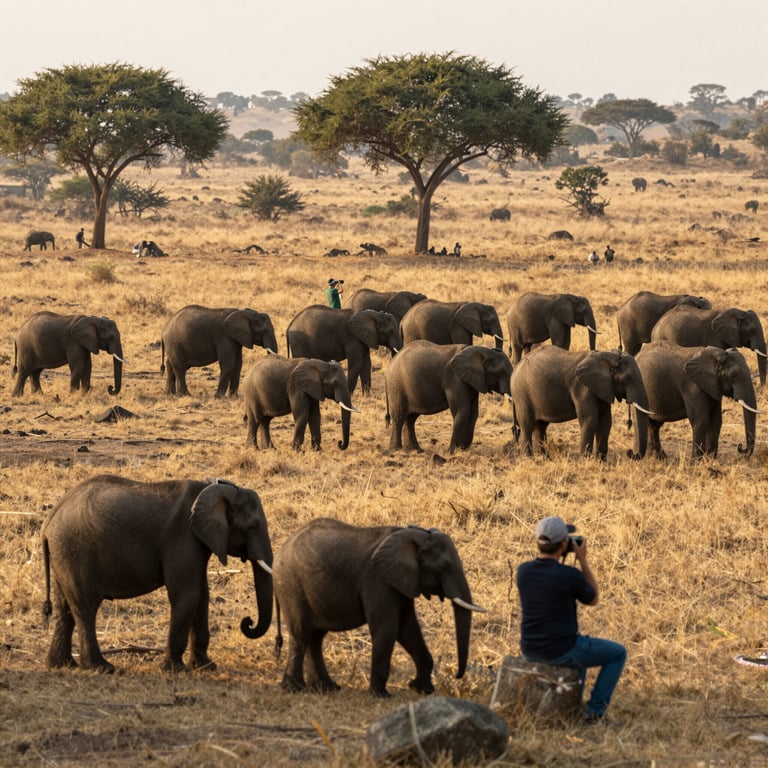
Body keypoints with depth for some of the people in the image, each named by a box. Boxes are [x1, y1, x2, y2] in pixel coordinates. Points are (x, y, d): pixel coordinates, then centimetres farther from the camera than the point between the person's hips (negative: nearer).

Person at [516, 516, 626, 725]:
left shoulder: (523, 571, -4)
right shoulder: (570, 575, -21)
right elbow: (592, 599, -1)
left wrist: (559, 559, 11)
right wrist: (583, 559, -2)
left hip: (529, 652, 7)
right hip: (560, 652, -7)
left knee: (581, 648, 38)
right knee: (617, 653, 16)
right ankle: (595, 711, 11)